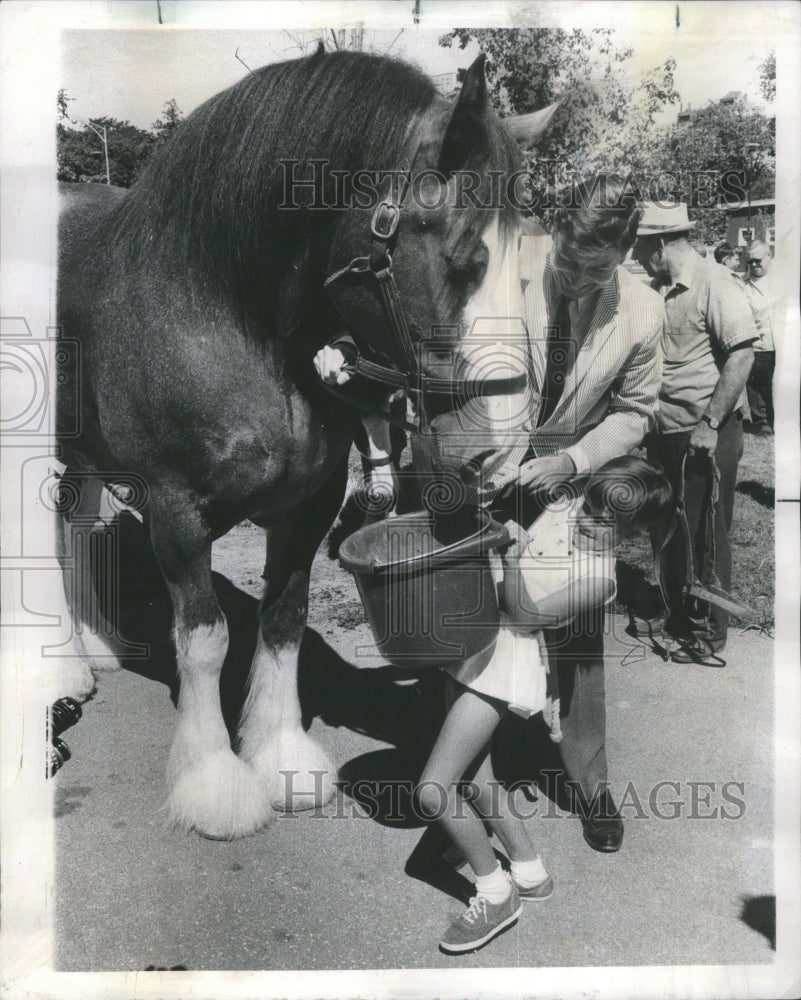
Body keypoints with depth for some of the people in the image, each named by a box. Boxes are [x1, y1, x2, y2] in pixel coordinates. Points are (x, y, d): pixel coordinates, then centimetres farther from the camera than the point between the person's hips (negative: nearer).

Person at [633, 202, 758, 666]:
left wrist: (710, 424, -19)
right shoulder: (656, 290, 9)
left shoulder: (714, 283, -12)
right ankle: (679, 617, 32)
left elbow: (742, 354, -17)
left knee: (706, 535, 3)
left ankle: (710, 635, 18)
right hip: (666, 431, 7)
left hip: (708, 435, -7)